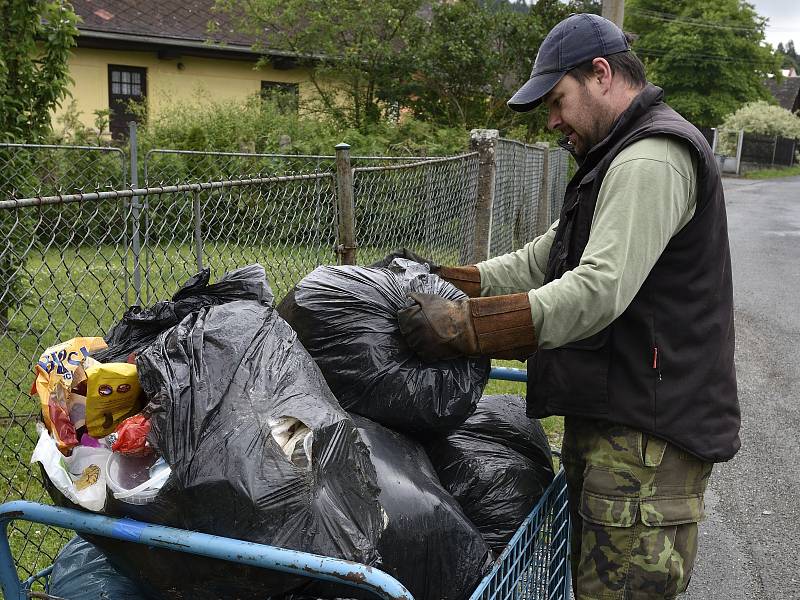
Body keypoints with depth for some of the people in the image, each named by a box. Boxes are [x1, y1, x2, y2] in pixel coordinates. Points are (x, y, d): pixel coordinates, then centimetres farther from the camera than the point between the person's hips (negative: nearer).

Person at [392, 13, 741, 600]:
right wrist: (445, 281, 7)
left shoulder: (652, 159, -15)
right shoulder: (619, 159, 22)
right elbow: (541, 261, 18)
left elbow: (598, 290, -26)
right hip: (609, 417, 11)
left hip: (647, 430, -10)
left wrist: (461, 325, -25)